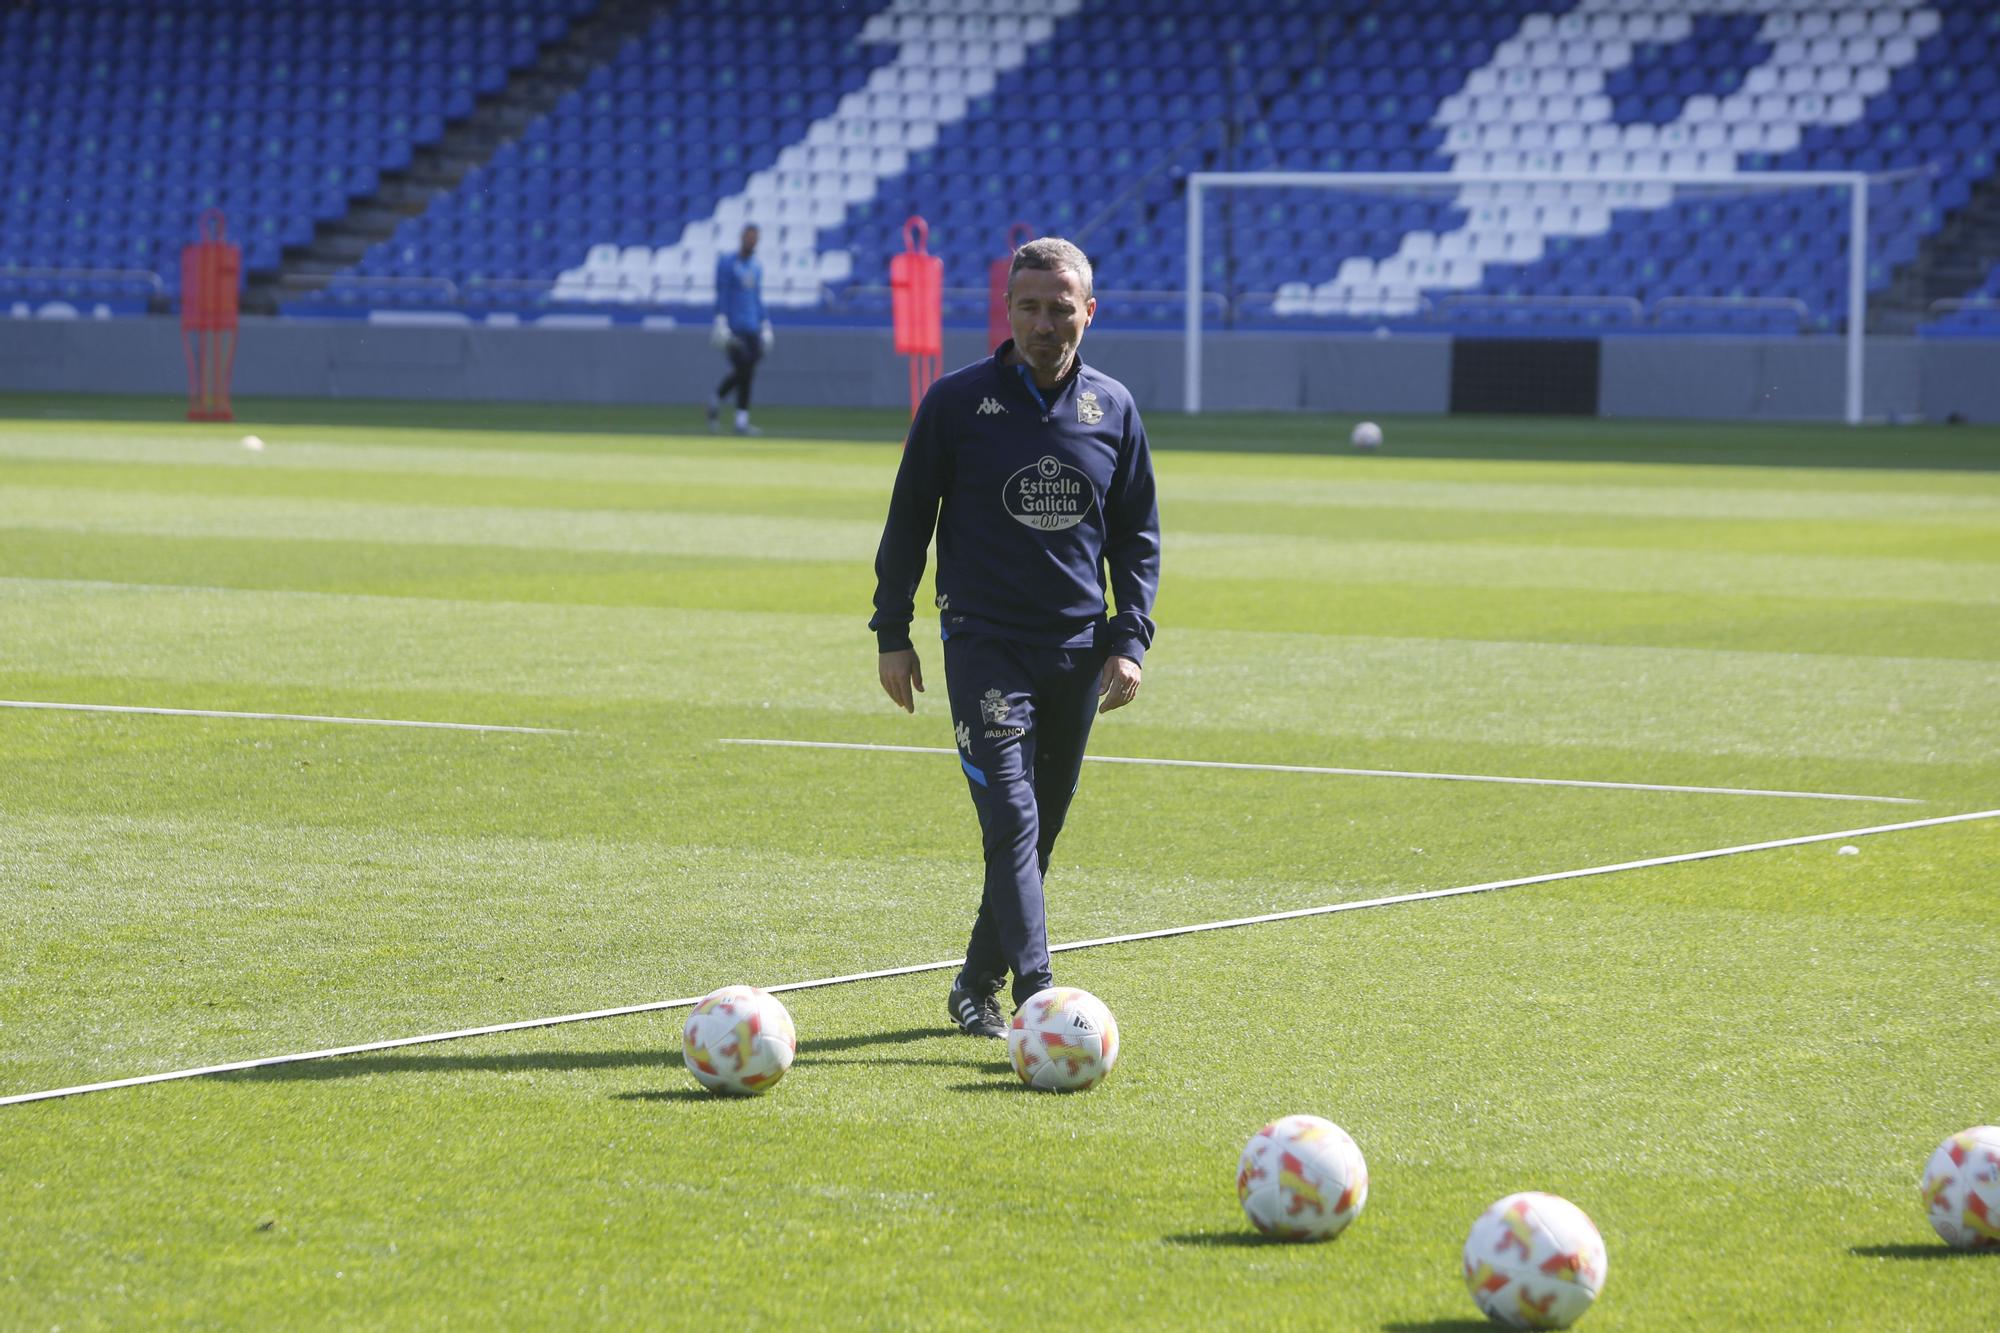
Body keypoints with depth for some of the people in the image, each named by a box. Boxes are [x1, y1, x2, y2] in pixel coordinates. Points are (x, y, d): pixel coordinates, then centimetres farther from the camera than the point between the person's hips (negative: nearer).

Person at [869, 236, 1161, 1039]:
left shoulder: (1113, 409, 6)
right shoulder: (958, 400, -2)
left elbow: (1137, 535, 13)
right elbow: (909, 517, 4)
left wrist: (1130, 641, 3)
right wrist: (892, 633, 1)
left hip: (1078, 655, 4)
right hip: (985, 646, -4)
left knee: (1039, 831, 9)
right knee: (1012, 819, -16)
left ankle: (978, 984, 23)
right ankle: (1035, 997, -24)